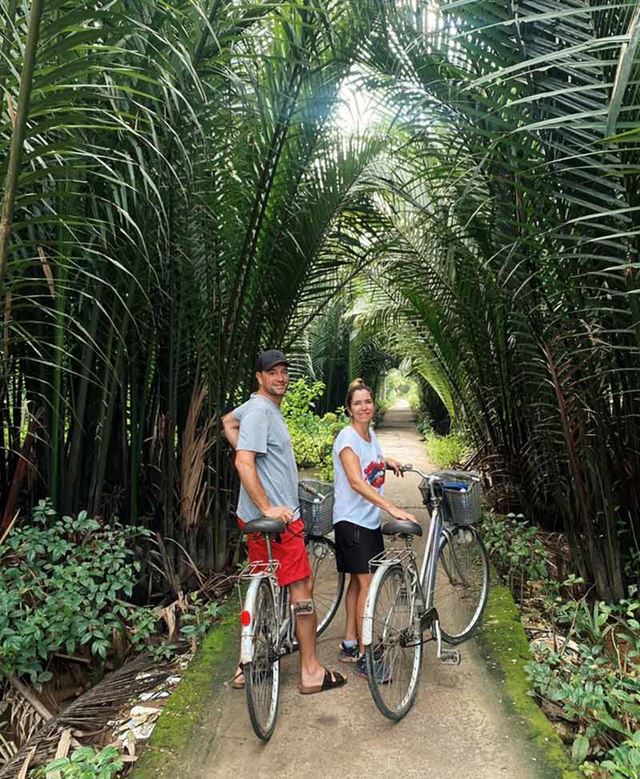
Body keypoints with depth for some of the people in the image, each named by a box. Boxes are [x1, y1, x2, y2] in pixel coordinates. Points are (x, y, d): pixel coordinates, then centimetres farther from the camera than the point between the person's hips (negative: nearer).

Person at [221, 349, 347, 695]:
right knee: (302, 587, 0)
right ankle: (311, 672, 12)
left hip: (268, 516, 10)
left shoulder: (261, 405, 14)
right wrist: (268, 508, -25)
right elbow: (244, 463, -25)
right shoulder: (260, 411, -16)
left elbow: (228, 421, 33)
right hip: (276, 518, -10)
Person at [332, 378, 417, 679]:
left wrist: (386, 461, 16)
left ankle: (350, 645, 27)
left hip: (370, 520, 8)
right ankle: (363, 657, 4)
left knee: (358, 581, 14)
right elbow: (356, 482, -32)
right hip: (351, 520, -8)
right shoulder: (347, 438, -18)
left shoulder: (370, 434, 7)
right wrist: (393, 508, -40)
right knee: (367, 583, -7)